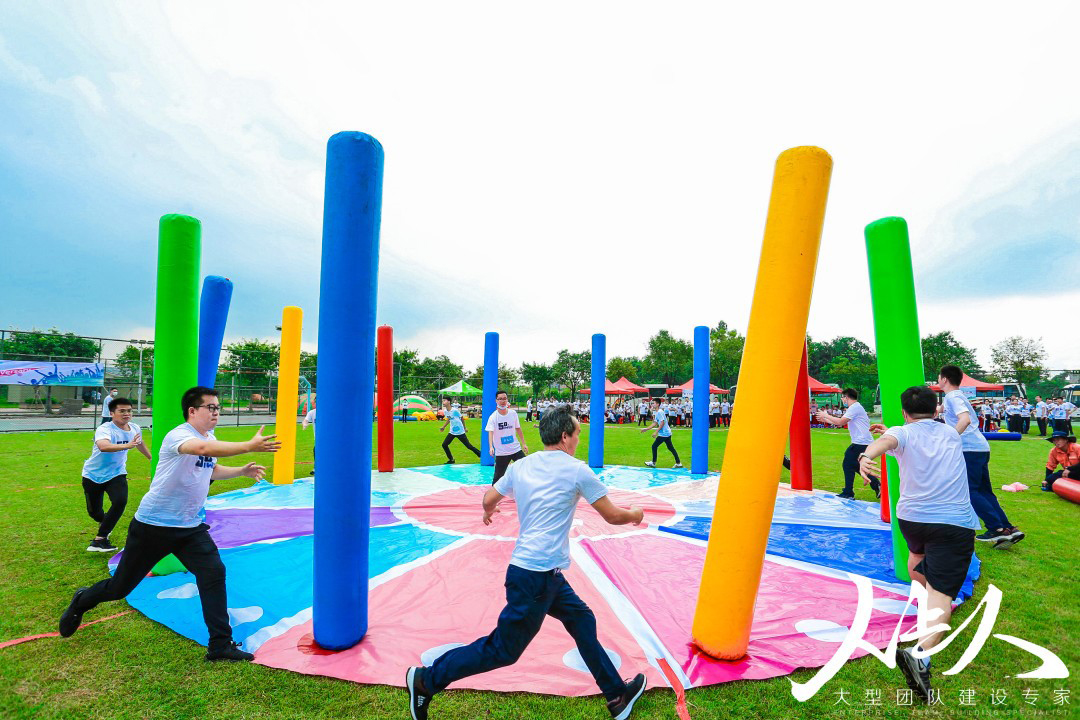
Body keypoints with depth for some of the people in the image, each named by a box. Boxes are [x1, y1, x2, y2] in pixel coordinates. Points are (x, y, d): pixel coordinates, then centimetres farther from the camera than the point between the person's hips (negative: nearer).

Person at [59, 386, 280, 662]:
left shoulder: (211, 438, 4)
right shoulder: (178, 435, -22)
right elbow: (203, 448, -47)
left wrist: (241, 471, 7)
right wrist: (249, 446, -53)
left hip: (190, 526, 6)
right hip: (153, 525, -6)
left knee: (214, 573, -10)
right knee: (121, 586, 13)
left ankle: (220, 645, -4)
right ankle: (81, 602, 49)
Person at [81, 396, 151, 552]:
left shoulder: (135, 429, -8)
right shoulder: (104, 430, -26)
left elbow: (140, 443, 16)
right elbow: (103, 446, -49)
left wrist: (152, 458, 30)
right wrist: (127, 445, -64)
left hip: (116, 474, 3)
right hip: (93, 475, -3)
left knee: (120, 501, -22)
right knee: (94, 511, 7)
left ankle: (100, 539, -9)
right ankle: (104, 523, 44)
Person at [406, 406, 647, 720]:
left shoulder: (522, 466, 5)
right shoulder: (577, 470, -12)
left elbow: (489, 500, 13)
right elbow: (613, 516, -4)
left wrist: (489, 513, 36)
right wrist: (635, 515, 17)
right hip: (537, 576, -8)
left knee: (583, 622, 18)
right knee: (503, 650, 5)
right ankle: (427, 679, 14)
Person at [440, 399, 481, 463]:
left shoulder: (455, 410, -19)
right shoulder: (446, 411, 0)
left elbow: (462, 418, -7)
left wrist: (464, 428, 2)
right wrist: (443, 427, 10)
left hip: (460, 432, -6)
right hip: (452, 432, 7)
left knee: (469, 446, -3)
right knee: (444, 445, 0)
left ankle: (481, 455, 11)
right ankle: (451, 460, 13)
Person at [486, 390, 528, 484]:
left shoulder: (513, 413, 1)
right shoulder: (493, 417, -11)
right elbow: (490, 432, -22)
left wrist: (523, 444, 11)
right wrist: (491, 447, -37)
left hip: (516, 449, 3)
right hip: (501, 452, -3)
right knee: (498, 476, 3)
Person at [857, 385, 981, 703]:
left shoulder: (903, 433, 5)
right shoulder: (951, 433, 16)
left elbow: (886, 441, -21)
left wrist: (867, 455, -41)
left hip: (911, 517, 1)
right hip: (954, 522, 0)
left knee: (917, 558, 35)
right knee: (941, 593, -11)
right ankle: (920, 654, -31)